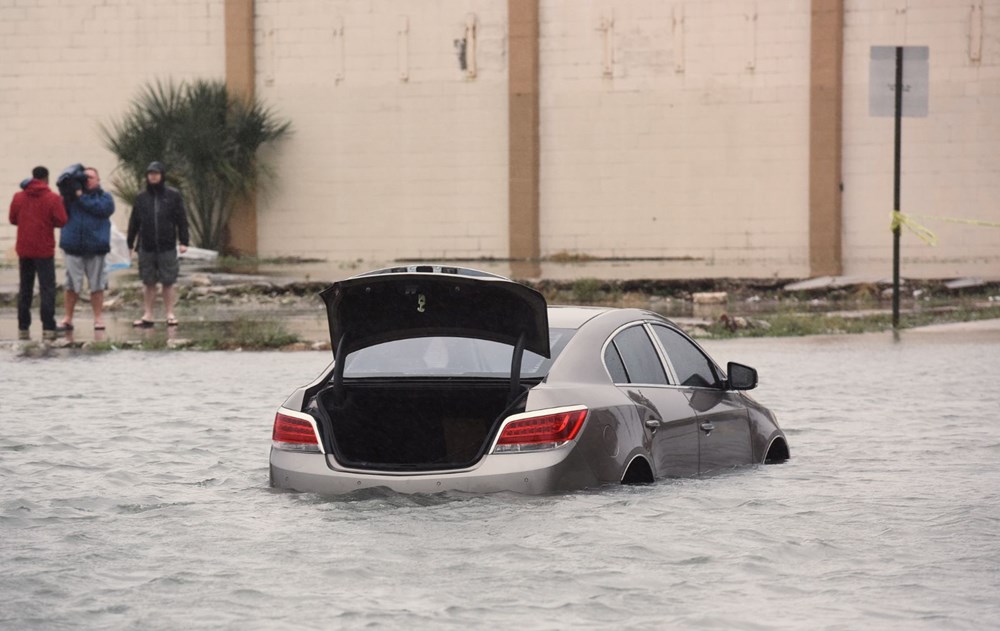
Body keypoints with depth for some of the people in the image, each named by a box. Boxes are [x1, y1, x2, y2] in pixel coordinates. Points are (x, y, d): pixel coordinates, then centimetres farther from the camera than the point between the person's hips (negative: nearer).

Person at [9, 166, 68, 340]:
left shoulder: (18, 197, 1)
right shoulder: (52, 198, -10)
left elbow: (13, 219, 8)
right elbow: (61, 221, -11)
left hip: (24, 249, 4)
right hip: (44, 250, -4)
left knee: (25, 288, 12)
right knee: (47, 288, -1)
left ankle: (23, 327, 9)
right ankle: (48, 328, -9)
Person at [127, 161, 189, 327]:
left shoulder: (173, 196, 1)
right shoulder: (142, 198, 8)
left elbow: (182, 220, 1)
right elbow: (134, 223, 11)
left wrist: (183, 242, -5)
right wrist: (130, 244, 9)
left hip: (167, 247, -2)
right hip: (146, 247, 2)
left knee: (168, 282, 1)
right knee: (148, 283, 6)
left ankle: (170, 314, 7)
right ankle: (147, 315, 10)